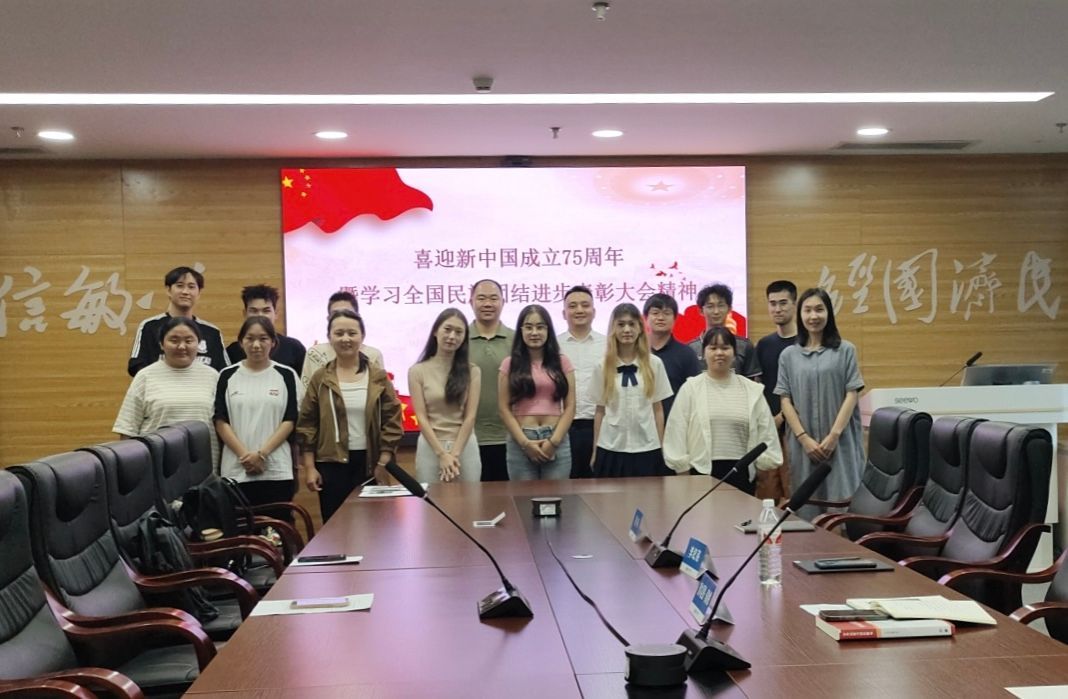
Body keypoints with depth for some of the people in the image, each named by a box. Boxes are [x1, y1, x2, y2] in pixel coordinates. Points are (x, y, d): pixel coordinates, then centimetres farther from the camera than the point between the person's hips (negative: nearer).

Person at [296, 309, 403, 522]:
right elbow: (306, 425, 2)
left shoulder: (378, 377, 1)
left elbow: (392, 421, 0)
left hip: (369, 462, 0)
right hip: (331, 464, 0)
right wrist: (309, 468, -3)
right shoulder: (320, 379, 1)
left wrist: (383, 463, -6)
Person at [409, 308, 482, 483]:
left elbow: (470, 416, -2)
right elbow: (421, 417, -5)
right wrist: (442, 454, -13)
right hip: (430, 447, -1)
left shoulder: (472, 371, 4)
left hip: (465, 447, 1)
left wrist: (455, 453, -12)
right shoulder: (418, 371, 0)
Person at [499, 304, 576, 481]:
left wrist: (554, 441, -8)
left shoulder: (562, 363, 9)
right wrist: (525, 442, -10)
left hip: (557, 441, 1)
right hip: (520, 442, -1)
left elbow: (570, 407, 4)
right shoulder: (509, 364, 6)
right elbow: (504, 409, 1)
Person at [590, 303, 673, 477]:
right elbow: (600, 411, 6)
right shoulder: (603, 367, 2)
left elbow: (658, 408, 6)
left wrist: (661, 447, 4)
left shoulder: (654, 363, 3)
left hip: (647, 448, 0)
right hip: (611, 448, 0)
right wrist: (595, 450, 5)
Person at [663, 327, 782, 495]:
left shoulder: (752, 390, 7)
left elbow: (765, 433, 10)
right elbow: (677, 432, 1)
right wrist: (683, 469, -2)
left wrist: (764, 465, 8)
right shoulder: (690, 389, 2)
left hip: (742, 473, 2)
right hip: (702, 472, -2)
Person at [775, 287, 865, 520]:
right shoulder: (789, 355, 8)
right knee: (807, 506, 2)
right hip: (803, 443, 2)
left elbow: (851, 395, 0)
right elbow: (785, 401, 5)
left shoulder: (845, 350, 4)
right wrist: (804, 438, -7)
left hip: (840, 443, -1)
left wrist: (834, 435, -9)